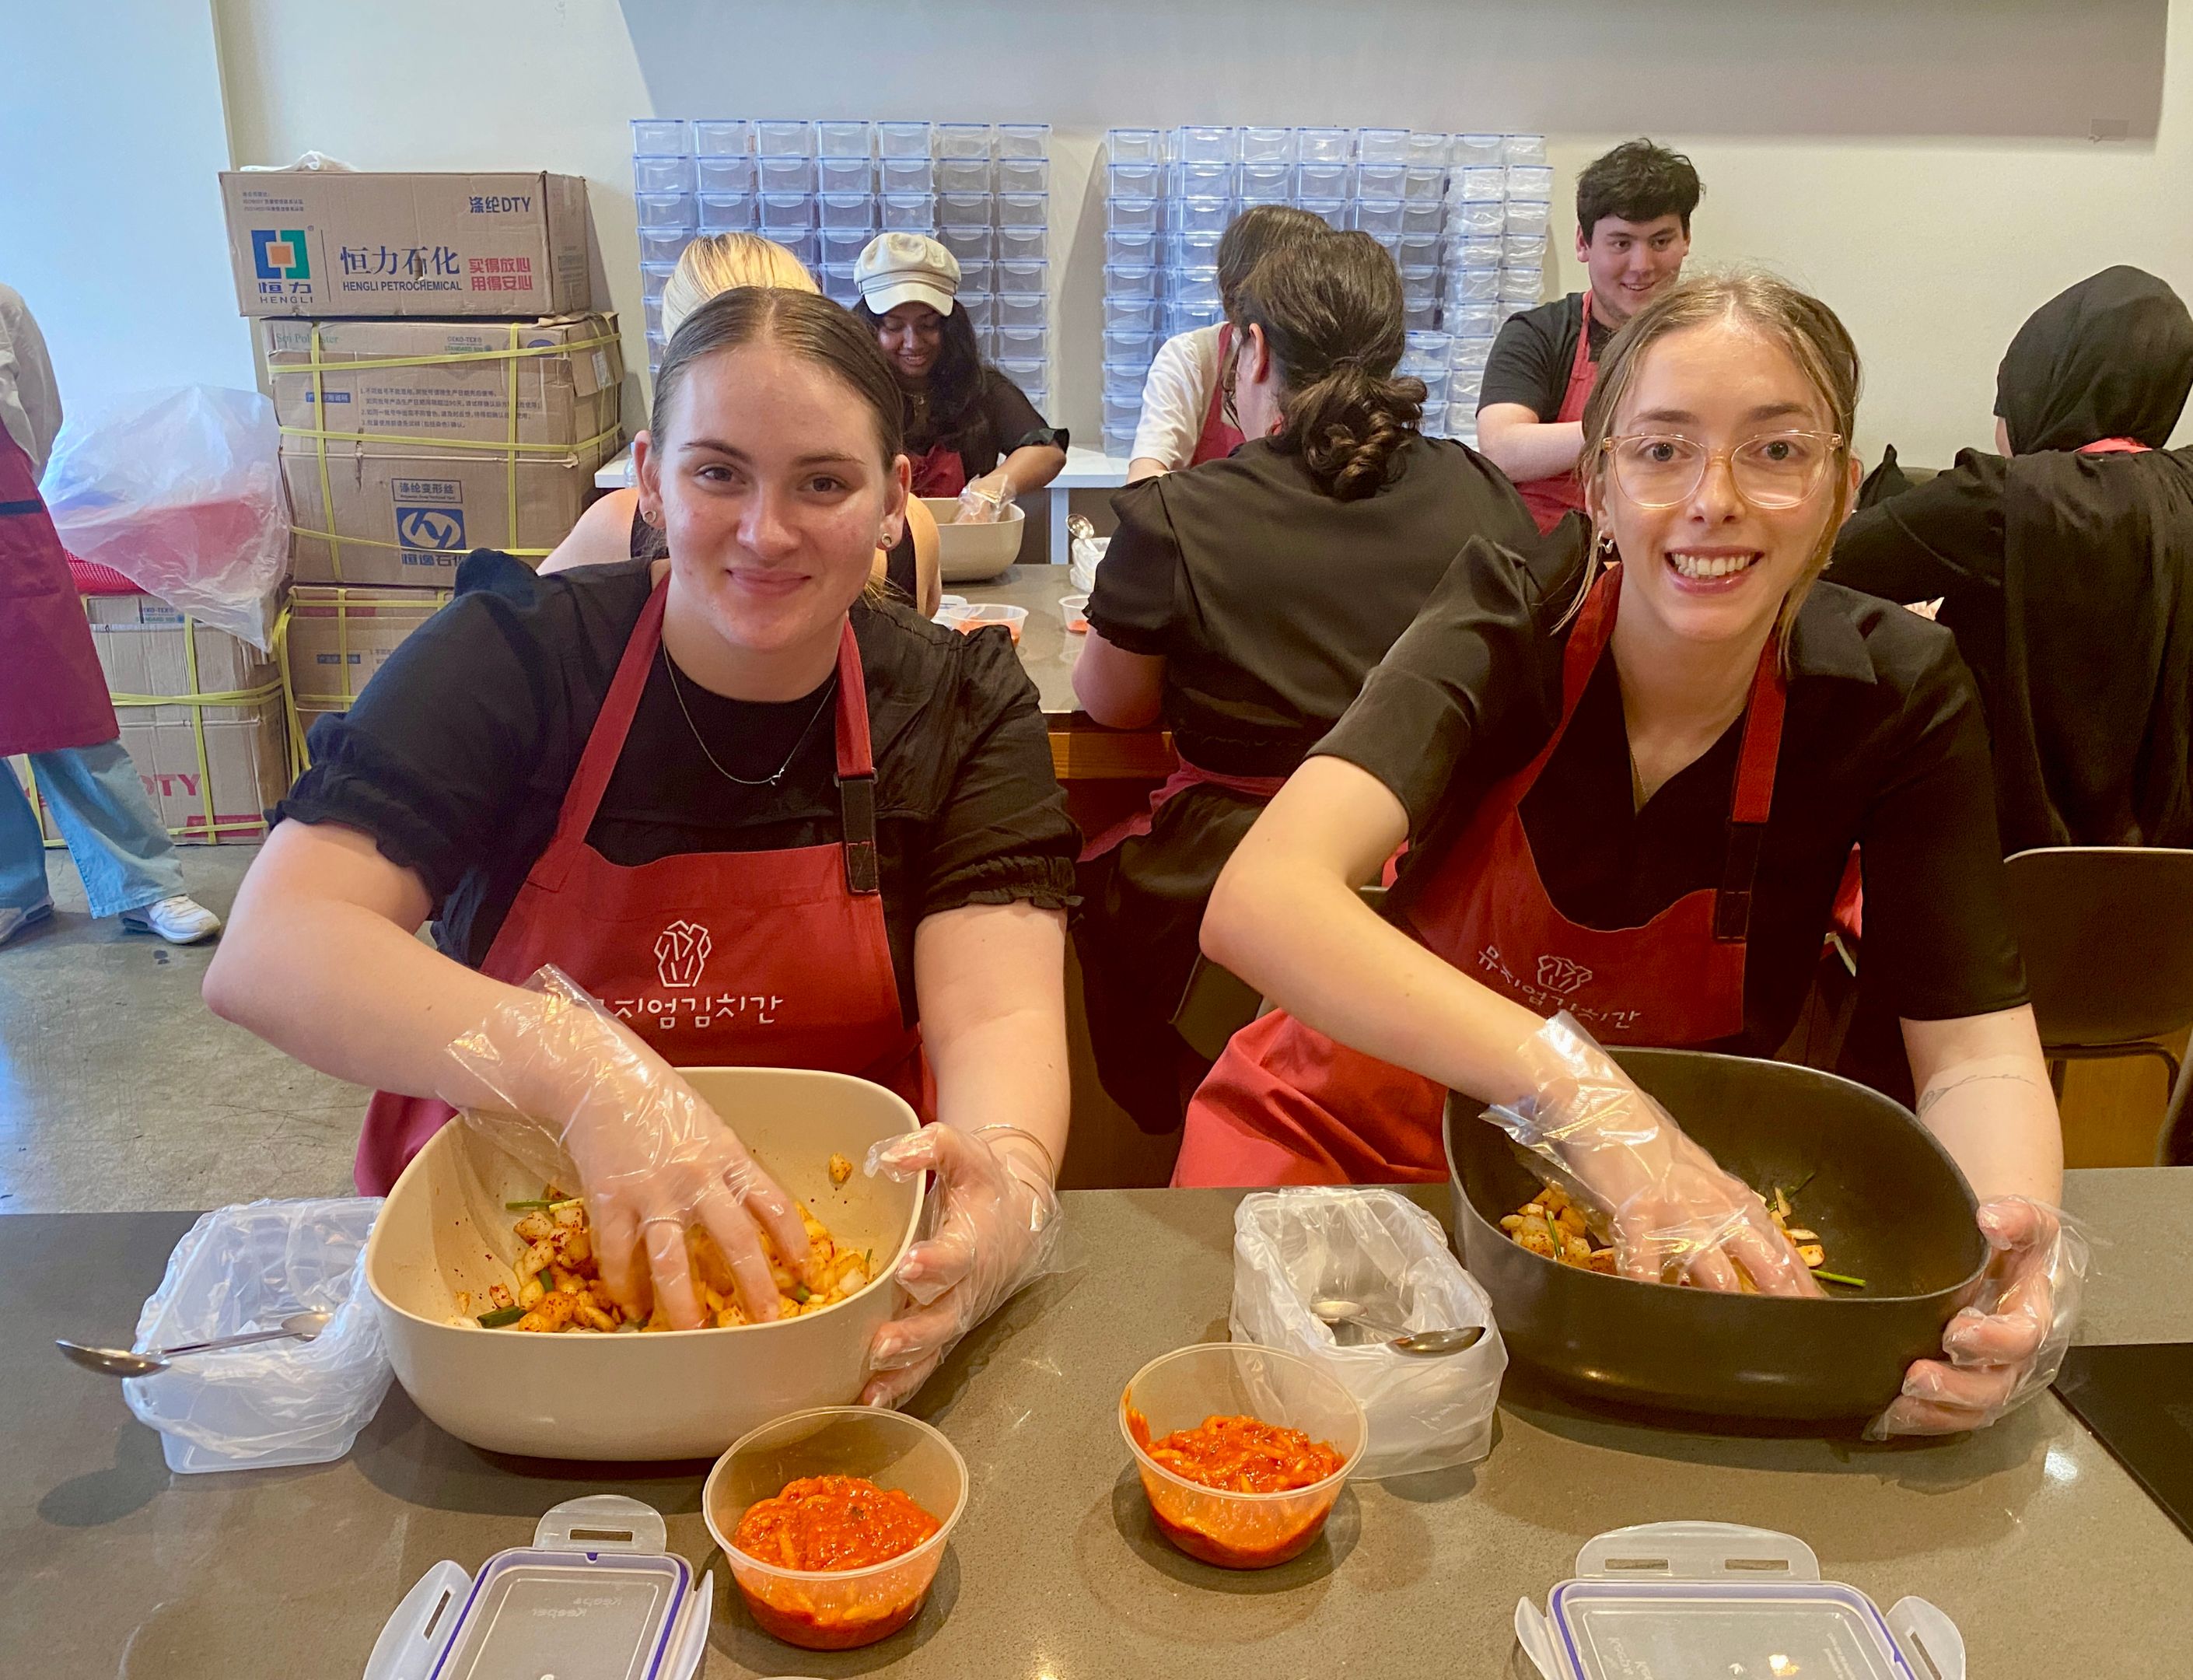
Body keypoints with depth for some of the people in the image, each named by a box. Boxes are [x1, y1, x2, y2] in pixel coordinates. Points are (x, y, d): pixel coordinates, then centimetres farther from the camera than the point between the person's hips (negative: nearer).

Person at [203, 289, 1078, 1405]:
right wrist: (580, 1069, -35)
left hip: (823, 1255, 1)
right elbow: (265, 953, -18)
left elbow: (998, 1014, -14)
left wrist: (1011, 1180, -38)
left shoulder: (960, 702, -2)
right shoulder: (512, 656, -8)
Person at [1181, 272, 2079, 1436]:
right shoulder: (1509, 625, -20)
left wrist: (2018, 1234, -34)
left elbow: (1975, 1052, -11)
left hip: (1661, 1169, 4)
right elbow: (1260, 901, -36)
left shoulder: (1893, 695, -12)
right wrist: (1580, 1090, -48)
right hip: (1363, 1117, -3)